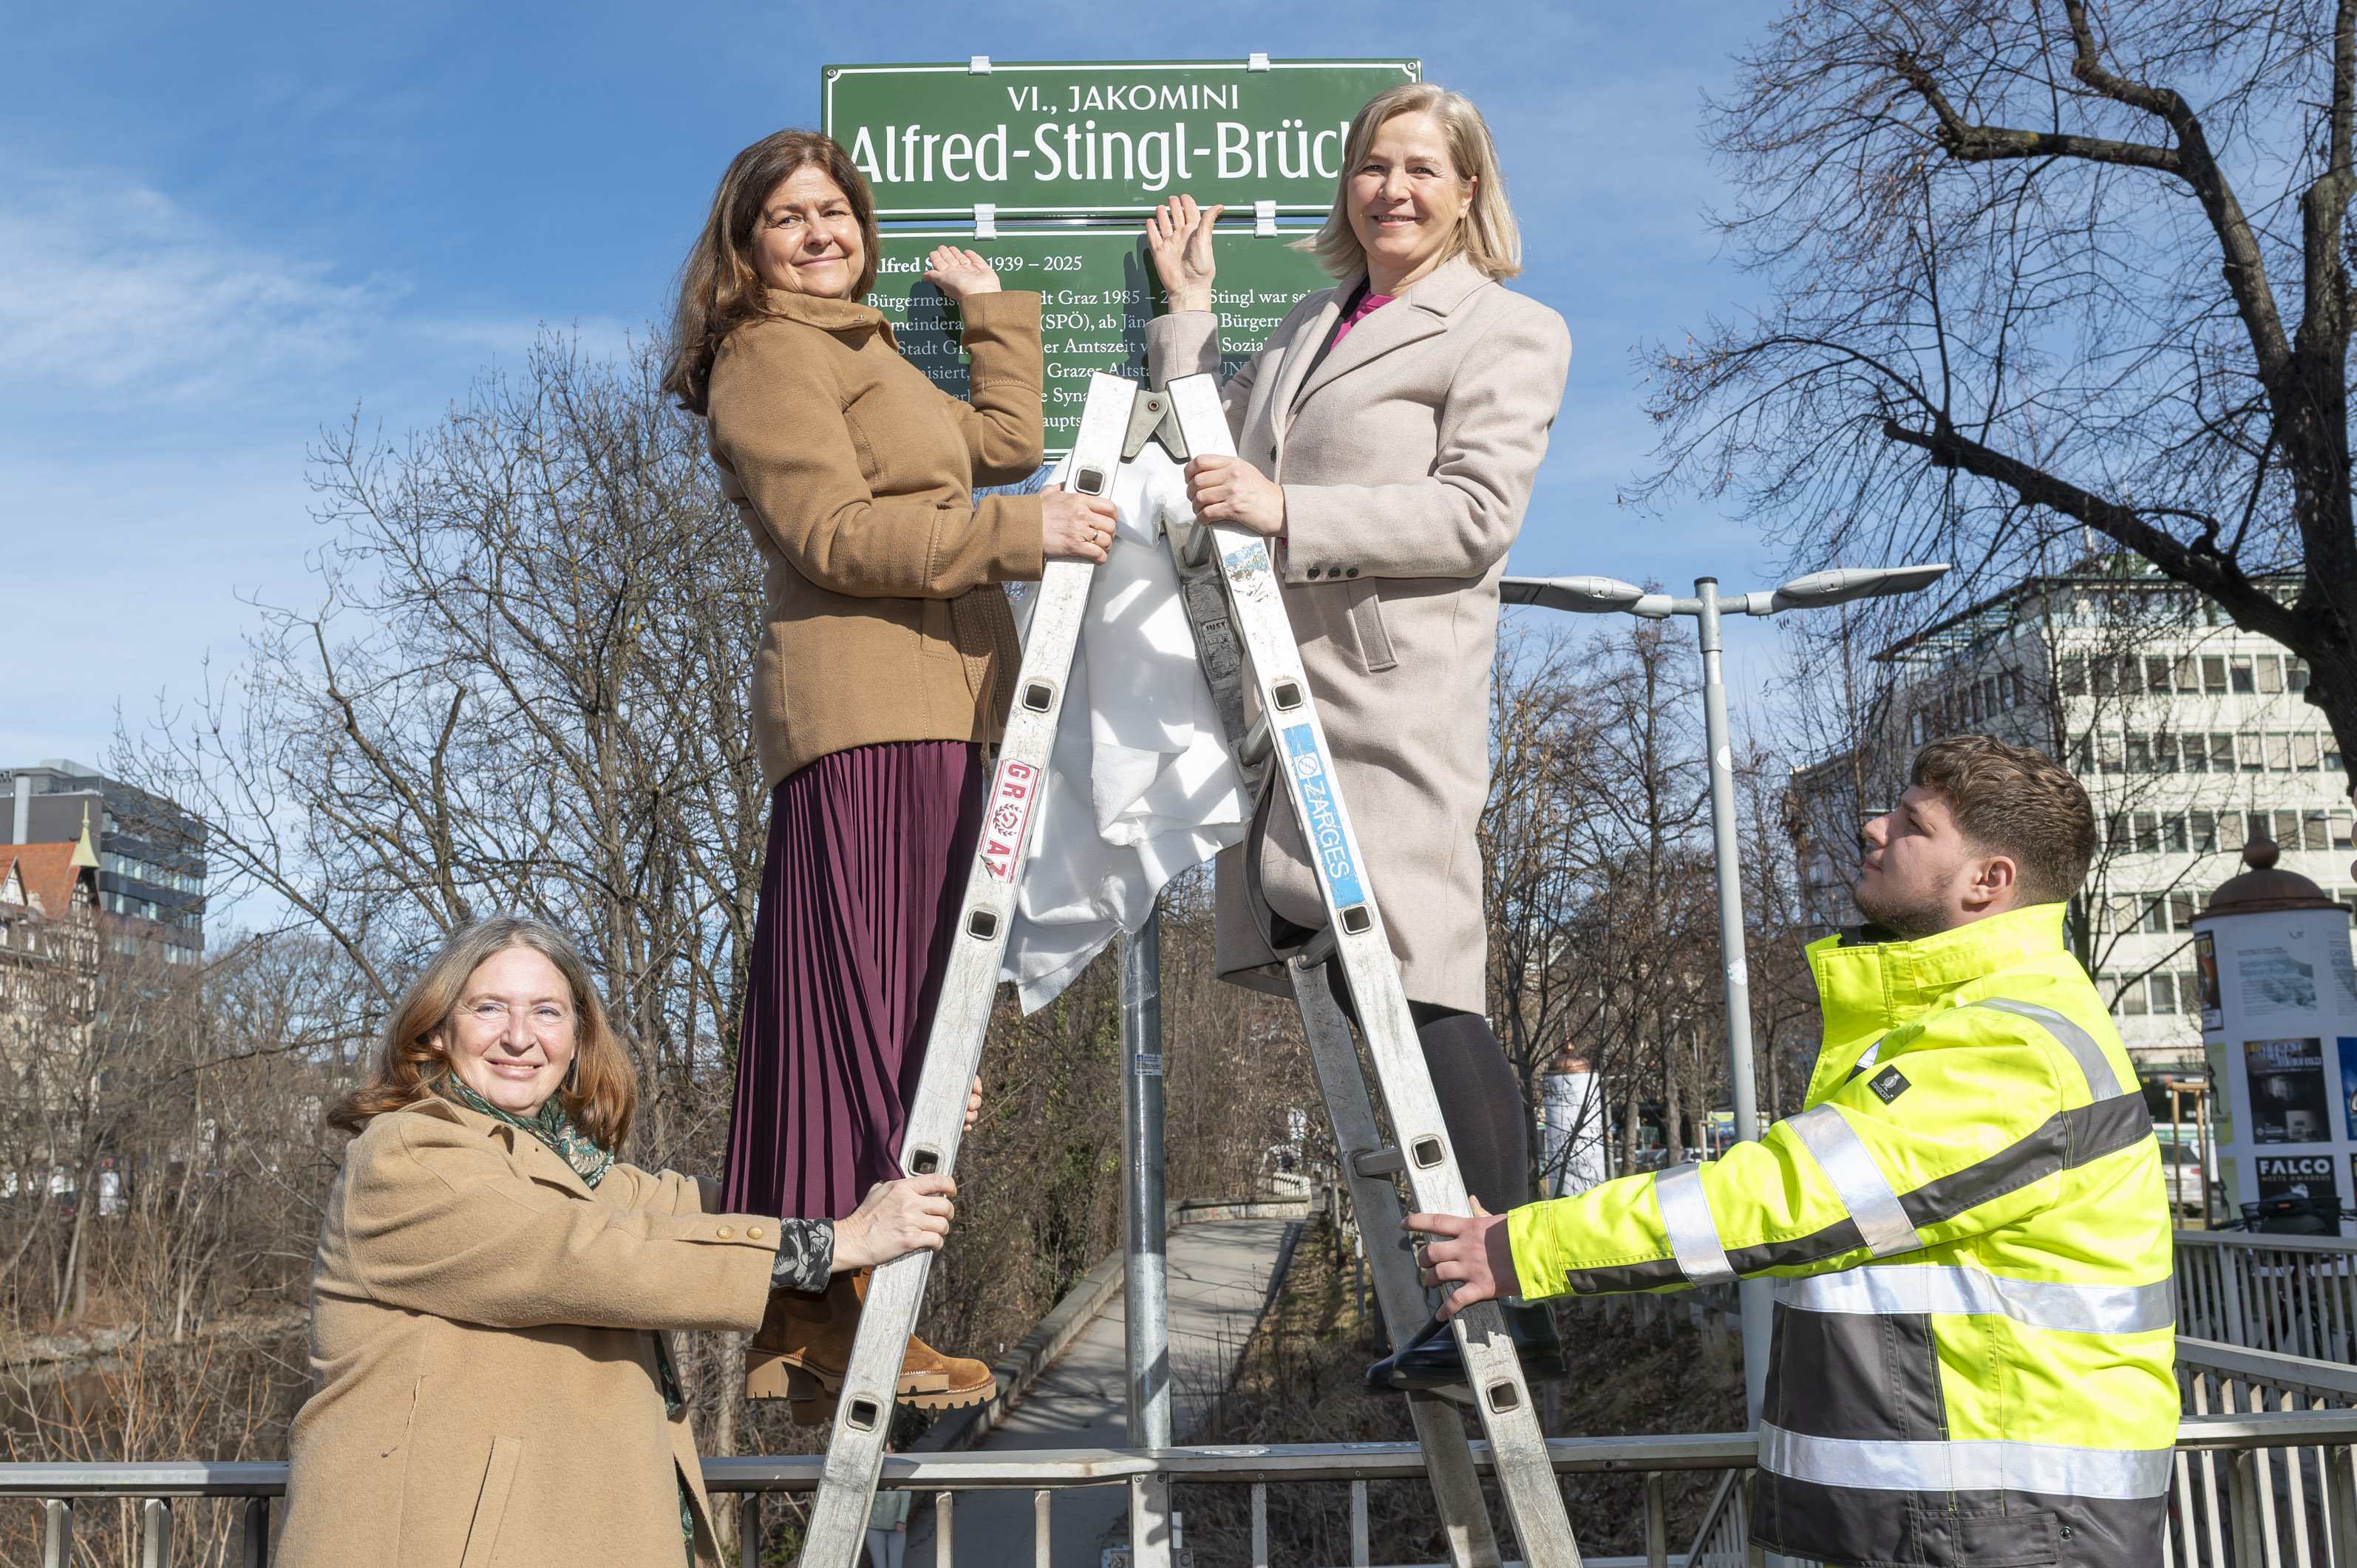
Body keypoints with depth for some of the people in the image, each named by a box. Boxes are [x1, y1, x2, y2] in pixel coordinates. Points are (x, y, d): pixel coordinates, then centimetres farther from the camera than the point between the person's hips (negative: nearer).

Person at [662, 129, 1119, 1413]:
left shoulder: (861, 355, 32)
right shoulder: (769, 354, 1)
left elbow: (1003, 443, 32)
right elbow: (832, 533, -13)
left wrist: (993, 309, 34)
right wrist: (1019, 533, -15)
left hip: (927, 719, 9)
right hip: (867, 715, -9)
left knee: (889, 1010, 4)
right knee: (868, 1002, -14)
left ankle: (821, 1326, 7)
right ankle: (832, 1314, -12)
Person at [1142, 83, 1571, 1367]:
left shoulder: (1508, 331, 5)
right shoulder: (1308, 326, 27)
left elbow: (1477, 515, -9)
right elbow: (1208, 453, 27)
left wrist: (1289, 513, -17)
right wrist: (1185, 307, 24)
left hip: (1392, 694, -7)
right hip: (1286, 687, 7)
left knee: (1411, 986, -14)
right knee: (1348, 986, 4)